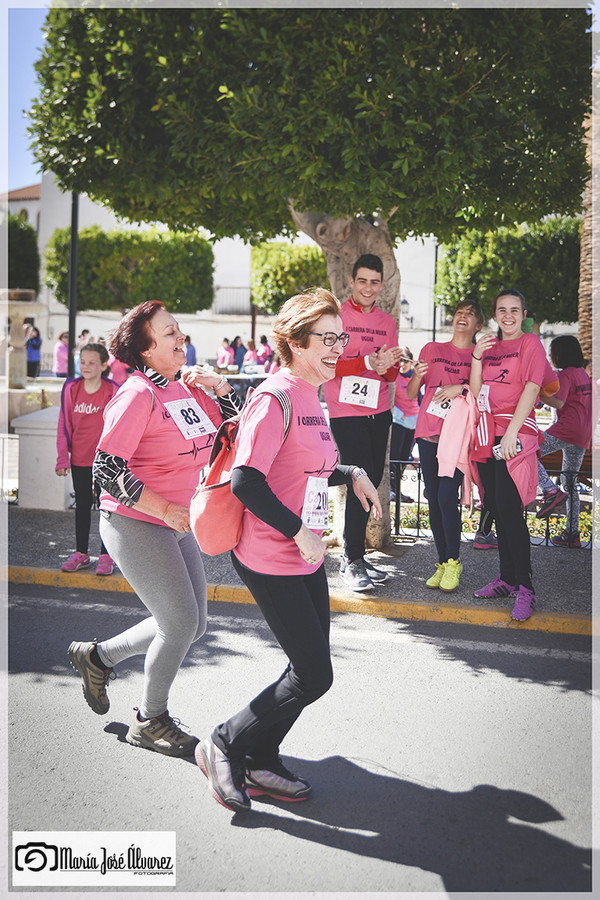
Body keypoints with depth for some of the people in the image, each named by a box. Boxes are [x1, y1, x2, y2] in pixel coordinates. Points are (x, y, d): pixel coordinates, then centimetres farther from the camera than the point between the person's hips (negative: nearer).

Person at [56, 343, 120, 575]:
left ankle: (106, 556, 15)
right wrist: (62, 458, 2)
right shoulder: (71, 388, -1)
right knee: (82, 505, 14)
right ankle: (81, 553, 26)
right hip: (79, 460, 3)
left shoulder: (113, 391, -9)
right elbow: (64, 425, 4)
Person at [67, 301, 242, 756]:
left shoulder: (188, 386, 7)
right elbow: (107, 467, -20)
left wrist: (219, 386, -2)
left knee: (191, 624, 12)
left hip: (177, 525, 8)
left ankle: (98, 655, 31)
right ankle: (150, 720, 18)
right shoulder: (139, 394, -17)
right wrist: (164, 510, -20)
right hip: (134, 525, -8)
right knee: (182, 622, -5)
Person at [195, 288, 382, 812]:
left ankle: (261, 765, 30)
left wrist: (352, 475, 12)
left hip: (307, 556, 10)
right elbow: (246, 480, -25)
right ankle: (225, 746, 14)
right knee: (314, 676, -5)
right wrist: (298, 532, -20)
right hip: (271, 561, -10)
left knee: (310, 671, 14)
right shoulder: (276, 398, -18)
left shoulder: (311, 397, 12)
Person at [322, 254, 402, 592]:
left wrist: (387, 366, -9)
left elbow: (393, 374, 15)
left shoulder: (388, 322, 13)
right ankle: (352, 560, -1)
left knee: (372, 481, 7)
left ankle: (355, 555, 18)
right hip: (346, 411, -6)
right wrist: (367, 362, -21)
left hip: (379, 412, 6)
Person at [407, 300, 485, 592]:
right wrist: (417, 376, -9)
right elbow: (410, 395, 11)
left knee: (447, 497, -15)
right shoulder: (432, 349, 13)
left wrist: (462, 387, -15)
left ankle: (453, 562, 0)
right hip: (428, 434, 3)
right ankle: (442, 563, 13)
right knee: (433, 501, 3)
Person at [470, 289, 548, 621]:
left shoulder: (531, 343, 1)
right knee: (497, 510, 9)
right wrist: (477, 357, 0)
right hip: (487, 436, 7)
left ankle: (525, 589, -10)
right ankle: (506, 579, 18)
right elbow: (476, 392, 14)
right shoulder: (489, 347, 20)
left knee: (509, 509, -14)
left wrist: (511, 431, -20)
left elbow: (532, 388, -10)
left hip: (514, 434, -7)